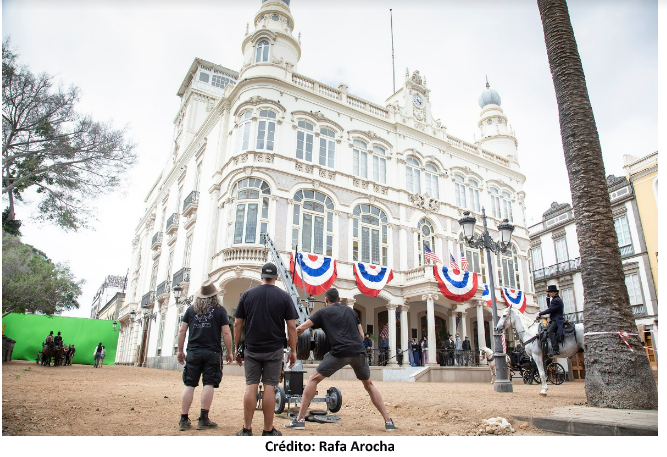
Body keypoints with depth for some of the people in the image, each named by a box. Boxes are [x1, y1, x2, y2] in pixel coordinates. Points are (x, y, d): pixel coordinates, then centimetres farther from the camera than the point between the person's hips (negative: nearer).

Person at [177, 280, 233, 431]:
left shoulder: (191, 309, 7)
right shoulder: (219, 310, -1)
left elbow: (182, 331, 6)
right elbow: (226, 332, -5)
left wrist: (180, 351, 14)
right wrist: (229, 352, 3)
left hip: (193, 352, 3)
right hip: (212, 353, -3)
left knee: (189, 385, 7)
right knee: (208, 384, 2)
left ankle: (184, 420, 9)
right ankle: (203, 419, 4)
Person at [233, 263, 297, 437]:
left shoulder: (247, 294, 3)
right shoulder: (284, 296, -1)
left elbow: (237, 324, 3)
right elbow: (291, 326, -4)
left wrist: (237, 348, 11)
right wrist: (293, 350, 3)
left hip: (251, 349, 1)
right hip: (274, 350, -1)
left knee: (251, 386, 7)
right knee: (269, 387, 3)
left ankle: (246, 429, 11)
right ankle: (268, 431, 11)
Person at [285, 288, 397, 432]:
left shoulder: (323, 312, 14)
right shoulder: (350, 311, 25)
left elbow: (300, 329, 7)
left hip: (339, 352, -4)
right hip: (358, 352, 4)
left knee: (313, 379, 12)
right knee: (368, 384, 24)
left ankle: (300, 419, 8)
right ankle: (388, 421, 17)